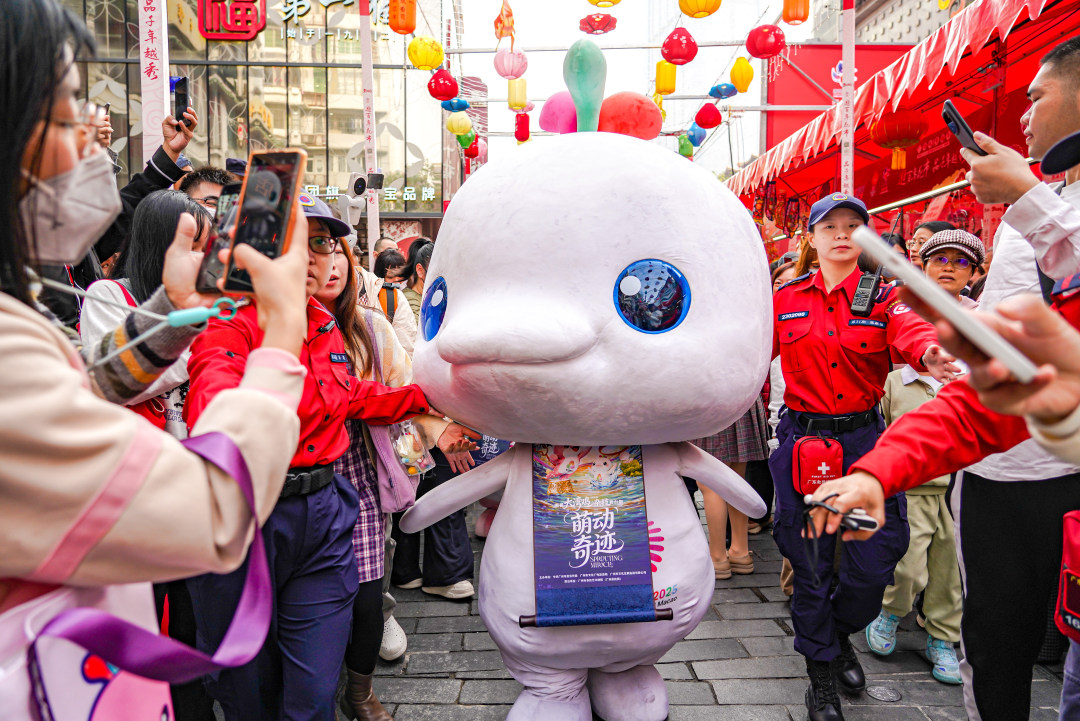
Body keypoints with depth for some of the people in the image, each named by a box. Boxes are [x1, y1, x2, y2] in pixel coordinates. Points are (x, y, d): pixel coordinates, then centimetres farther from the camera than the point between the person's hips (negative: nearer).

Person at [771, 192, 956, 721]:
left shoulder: (885, 295, 0)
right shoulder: (787, 299, 5)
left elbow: (911, 332, -21)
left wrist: (930, 355, -43)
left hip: (865, 439, 0)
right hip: (802, 439, 0)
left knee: (877, 557, 3)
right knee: (811, 562, 6)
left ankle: (839, 633, 37)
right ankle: (822, 675, 27)